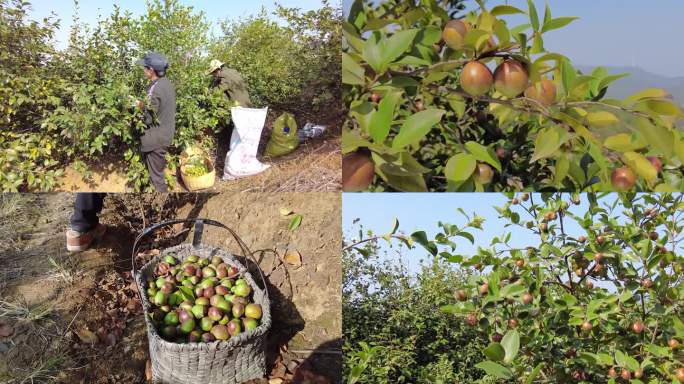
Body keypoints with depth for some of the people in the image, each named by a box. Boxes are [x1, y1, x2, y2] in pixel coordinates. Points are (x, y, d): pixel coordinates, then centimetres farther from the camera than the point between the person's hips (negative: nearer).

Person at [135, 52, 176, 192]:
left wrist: (141, 106, -3)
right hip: (167, 134, 9)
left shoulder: (155, 89, -24)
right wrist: (146, 105, 8)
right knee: (158, 169, 23)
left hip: (156, 139, -9)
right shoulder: (167, 83, 3)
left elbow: (149, 119, -19)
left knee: (156, 175, 5)